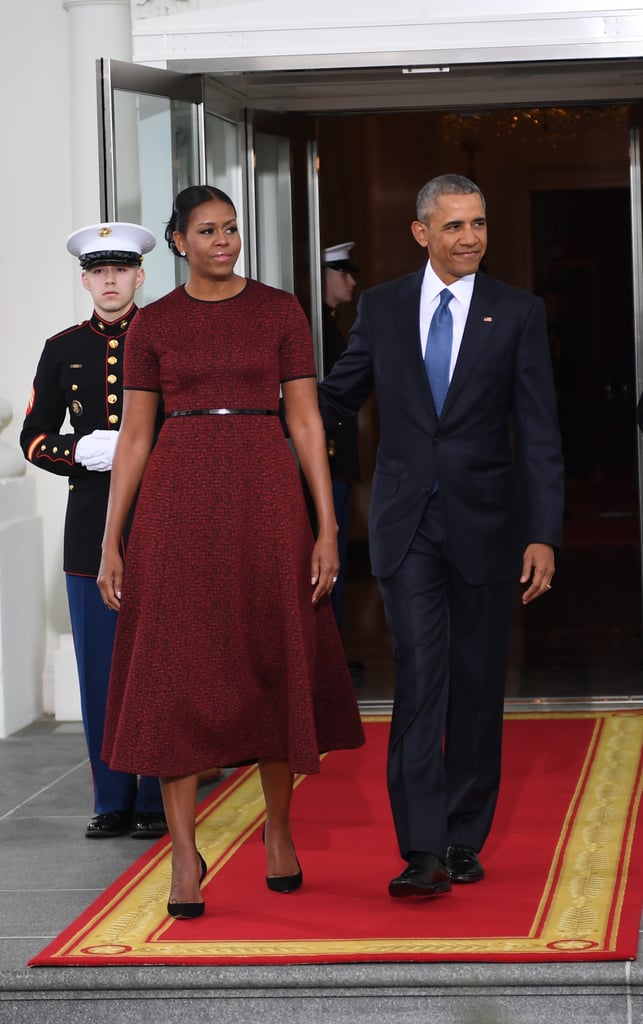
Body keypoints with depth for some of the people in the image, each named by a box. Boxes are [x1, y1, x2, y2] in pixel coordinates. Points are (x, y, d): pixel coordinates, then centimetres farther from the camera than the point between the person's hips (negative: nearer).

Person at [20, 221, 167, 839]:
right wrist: (84, 453, -9)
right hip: (91, 524, 3)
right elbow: (34, 439, 11)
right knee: (101, 668, 5)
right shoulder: (63, 349, 10)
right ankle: (113, 803, 13)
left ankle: (160, 802, 9)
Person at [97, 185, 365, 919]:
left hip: (263, 498, 0)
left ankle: (278, 828, 24)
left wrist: (327, 528, -4)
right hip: (179, 502, 0)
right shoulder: (153, 324, 5)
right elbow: (134, 436, 6)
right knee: (176, 671, -4)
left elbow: (306, 422, 3)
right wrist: (110, 541, 2)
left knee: (274, 663, 6)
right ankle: (185, 854, 0)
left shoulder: (280, 312, 5)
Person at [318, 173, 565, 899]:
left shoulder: (518, 313, 0)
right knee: (419, 675, -10)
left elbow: (539, 434, -3)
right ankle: (423, 851, -12)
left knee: (476, 683, 7)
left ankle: (465, 839, 19)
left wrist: (543, 535, -10)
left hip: (483, 521, 0)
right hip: (406, 522, 0)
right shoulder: (382, 308, 4)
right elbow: (336, 397, 14)